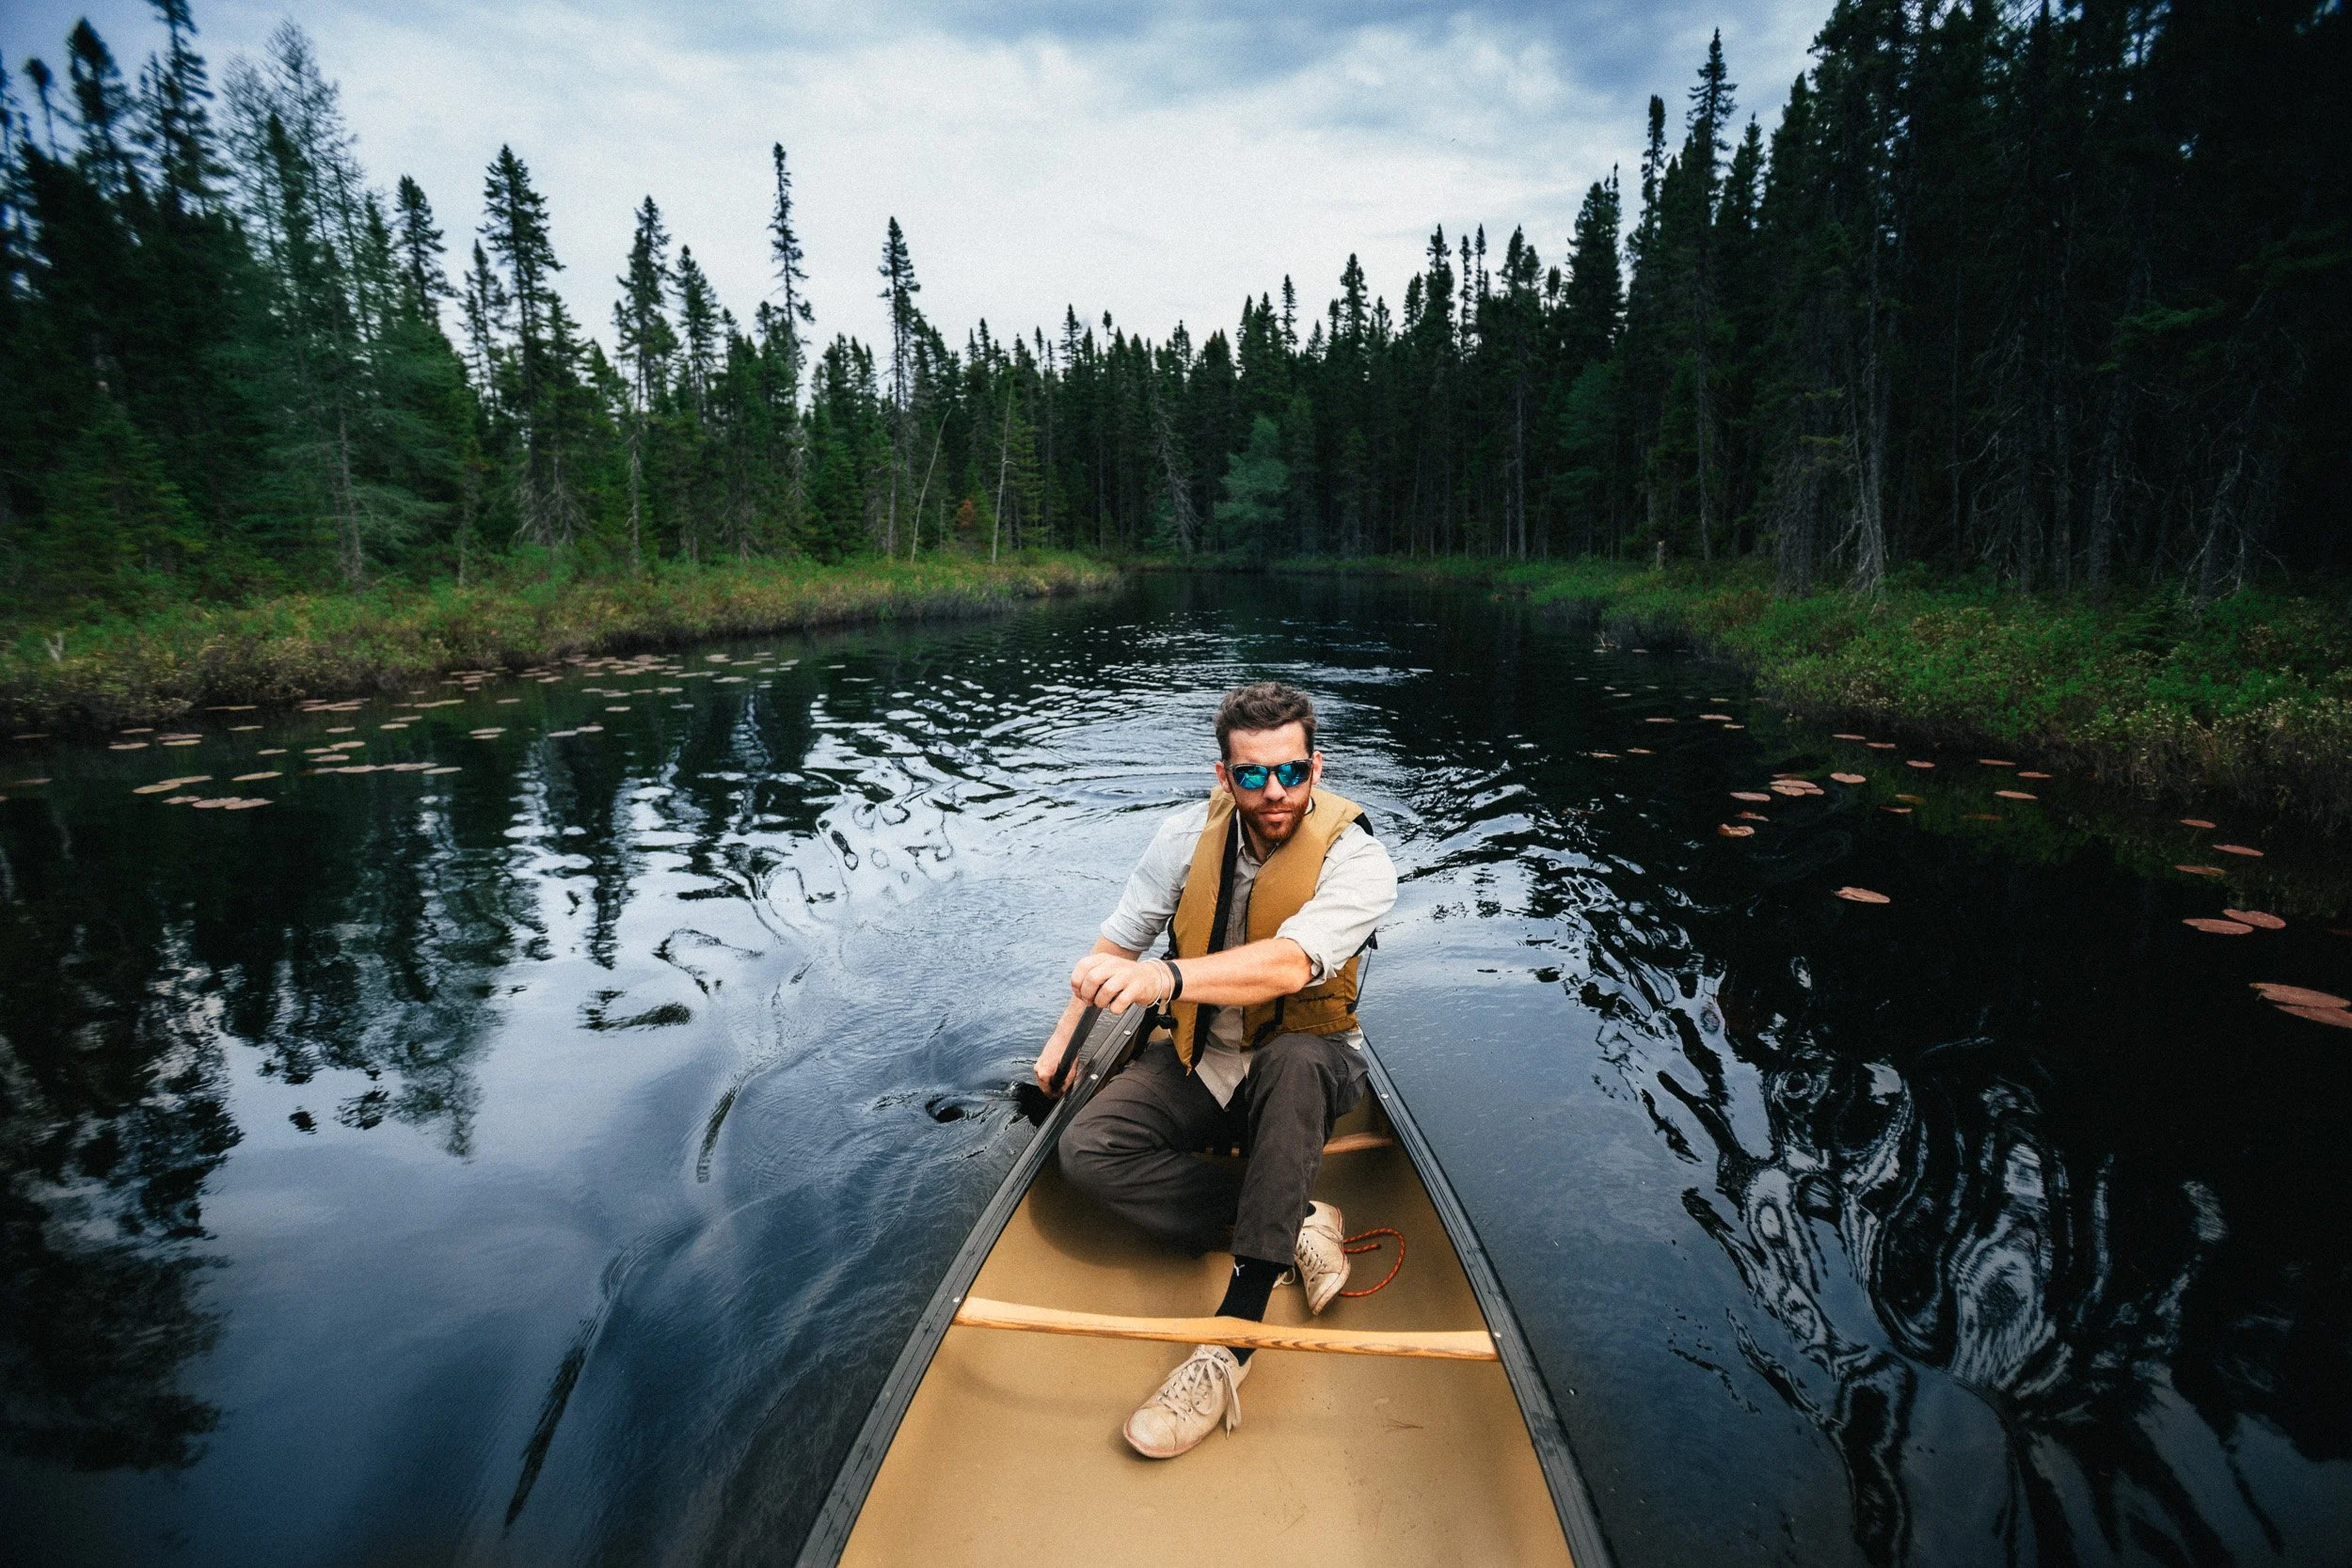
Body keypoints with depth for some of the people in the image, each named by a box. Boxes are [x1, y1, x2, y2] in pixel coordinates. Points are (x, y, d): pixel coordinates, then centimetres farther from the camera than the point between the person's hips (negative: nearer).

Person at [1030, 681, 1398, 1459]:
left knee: (1295, 1060, -40)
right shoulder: (1190, 835, -7)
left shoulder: (1357, 860, -20)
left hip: (1309, 1067, -3)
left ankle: (1233, 1334, -36)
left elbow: (1287, 964, -38)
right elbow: (1120, 939, 7)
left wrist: (1164, 979, -53)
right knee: (1087, 1150, -21)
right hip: (1200, 1061, 4)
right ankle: (1298, 1221, -16)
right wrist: (1064, 1039, 7)